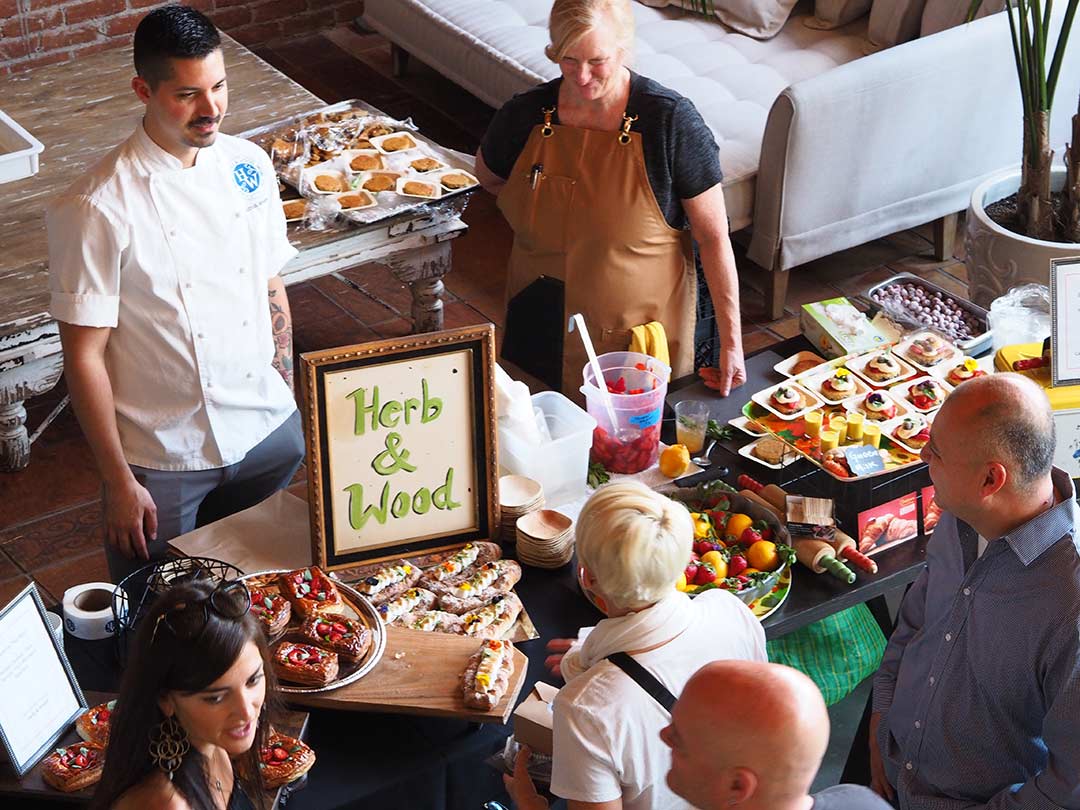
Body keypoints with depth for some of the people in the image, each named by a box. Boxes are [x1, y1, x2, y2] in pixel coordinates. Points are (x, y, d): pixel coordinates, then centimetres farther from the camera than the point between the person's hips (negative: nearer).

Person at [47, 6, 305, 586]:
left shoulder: (248, 166, -2)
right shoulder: (98, 210, -20)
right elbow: (85, 356, -15)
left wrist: (288, 398, 12)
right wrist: (118, 482, -12)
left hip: (269, 433, 5)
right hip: (163, 460, -5)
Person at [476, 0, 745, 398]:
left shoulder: (670, 119, -17)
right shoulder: (525, 115, -7)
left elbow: (713, 236, -13)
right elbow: (488, 176, 17)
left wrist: (731, 343, -13)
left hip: (641, 334, -3)